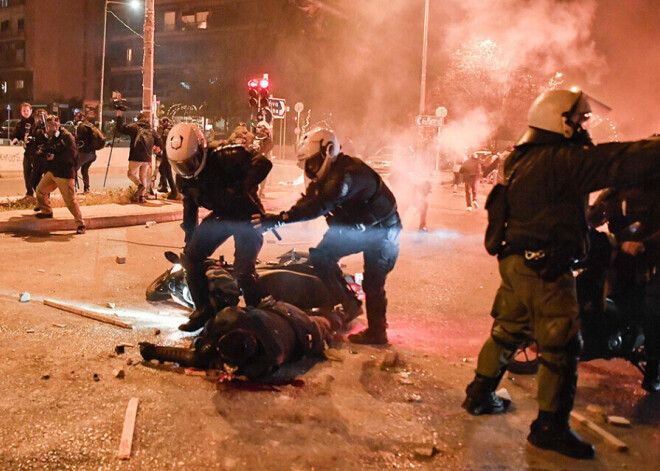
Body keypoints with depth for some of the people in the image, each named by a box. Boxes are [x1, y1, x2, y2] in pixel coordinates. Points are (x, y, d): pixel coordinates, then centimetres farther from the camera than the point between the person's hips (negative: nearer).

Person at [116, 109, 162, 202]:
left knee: (131, 173, 10)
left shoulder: (134, 127, -1)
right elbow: (160, 143, 9)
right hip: (147, 158, 3)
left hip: (135, 157, -3)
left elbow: (120, 128, 3)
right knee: (144, 176, 13)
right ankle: (142, 196, 9)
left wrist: (119, 116, 15)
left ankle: (140, 185, -18)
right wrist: (157, 147, 31)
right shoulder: (152, 130, 7)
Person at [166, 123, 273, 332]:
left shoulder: (224, 158, -23)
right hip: (221, 216, 7)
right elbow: (190, 209, 15)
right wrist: (188, 241, 18)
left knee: (243, 271, -19)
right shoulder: (185, 180, 0)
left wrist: (242, 189, -38)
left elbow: (262, 163, -31)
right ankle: (203, 308, 13)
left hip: (247, 215, -7)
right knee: (190, 258, -3)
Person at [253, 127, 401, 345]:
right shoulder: (326, 175, 0)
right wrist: (270, 220, -15)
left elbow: (320, 205, -43)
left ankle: (377, 331, 7)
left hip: (380, 230, -9)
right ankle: (349, 304, 8)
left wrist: (279, 219, -48)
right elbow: (307, 201, -2)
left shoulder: (349, 172, -31)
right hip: (354, 227, 9)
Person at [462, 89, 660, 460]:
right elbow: (623, 161, -23)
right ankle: (551, 425, 7)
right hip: (545, 266, -10)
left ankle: (480, 395, 31)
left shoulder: (524, 158, 13)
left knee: (508, 329, 20)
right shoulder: (562, 161, -17)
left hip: (516, 260, 10)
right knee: (562, 345, -1)